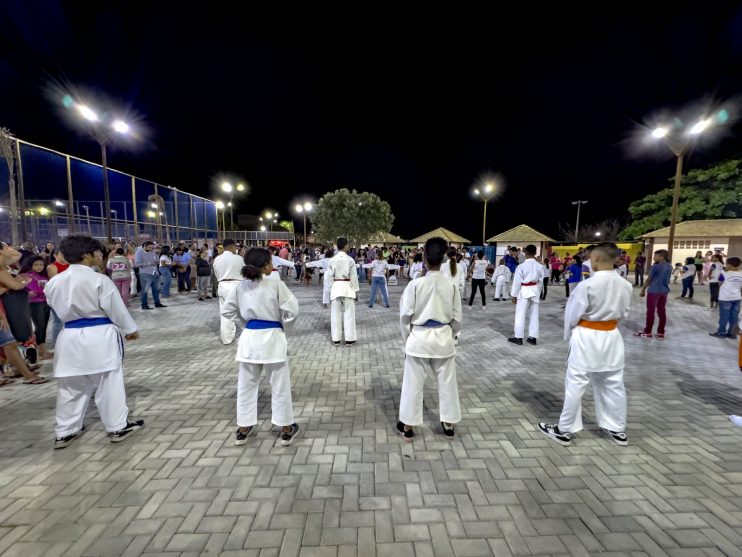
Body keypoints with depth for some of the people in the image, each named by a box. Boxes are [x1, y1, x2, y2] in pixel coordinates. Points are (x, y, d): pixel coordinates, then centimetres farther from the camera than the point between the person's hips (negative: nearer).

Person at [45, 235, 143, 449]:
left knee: (71, 387, 18)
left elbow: (59, 309, 15)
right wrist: (130, 329, 2)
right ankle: (118, 427, 18)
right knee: (109, 383, 6)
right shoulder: (99, 280, -16)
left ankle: (65, 432, 29)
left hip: (70, 336, 6)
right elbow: (116, 309, -10)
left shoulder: (54, 282, 3)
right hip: (100, 336, -5)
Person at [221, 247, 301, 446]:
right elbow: (292, 310, -16)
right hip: (272, 338, -4)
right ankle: (286, 430, 24)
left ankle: (243, 430, 32)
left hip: (249, 337, 4)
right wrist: (282, 323, 2)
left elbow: (227, 311, 7)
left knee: (246, 385, 18)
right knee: (280, 386, 10)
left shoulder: (240, 287, -1)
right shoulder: (276, 285, -15)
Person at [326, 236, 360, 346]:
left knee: (336, 314, 8)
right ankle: (349, 339, 11)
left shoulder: (332, 260, -2)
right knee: (349, 313, 5)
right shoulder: (350, 260, -7)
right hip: (347, 287, -2)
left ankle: (336, 339, 16)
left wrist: (331, 290, 10)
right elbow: (353, 277, -4)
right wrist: (355, 290, 5)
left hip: (336, 287, 2)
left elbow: (329, 277, 1)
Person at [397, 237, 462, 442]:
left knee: (413, 384, 11)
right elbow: (457, 318, 1)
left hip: (419, 338, -2)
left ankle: (407, 427, 25)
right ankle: (448, 426, 34)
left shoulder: (415, 284, -14)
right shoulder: (452, 285, -6)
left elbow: (405, 315, -8)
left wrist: (407, 338, 7)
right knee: (447, 383, 18)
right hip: (443, 338, 2)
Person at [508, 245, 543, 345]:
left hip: (524, 292, -5)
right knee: (534, 315, 11)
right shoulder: (540, 266, -2)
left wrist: (514, 295, -2)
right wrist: (537, 292, 19)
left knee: (520, 315, 3)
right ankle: (533, 337, 18)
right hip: (535, 291, 5)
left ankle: (518, 337, 9)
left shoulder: (521, 266, -15)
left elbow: (517, 282, -11)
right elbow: (540, 281, 6)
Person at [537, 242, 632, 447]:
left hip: (587, 339, -6)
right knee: (614, 385, 18)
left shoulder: (587, 285, -21)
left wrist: (569, 336, 6)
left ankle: (564, 430, 15)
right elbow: (623, 313, 11)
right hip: (612, 338, 6)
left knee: (575, 385, 3)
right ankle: (618, 430, 35)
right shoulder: (625, 286, -2)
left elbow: (572, 315, -11)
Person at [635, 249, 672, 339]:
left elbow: (649, 280, -9)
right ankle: (661, 333, 13)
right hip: (664, 291, 7)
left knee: (650, 311, 0)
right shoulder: (670, 267, 8)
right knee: (662, 311, 9)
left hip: (653, 291, -7)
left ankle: (647, 332, 5)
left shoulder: (655, 267, -13)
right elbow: (666, 279, 15)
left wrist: (643, 290, -1)